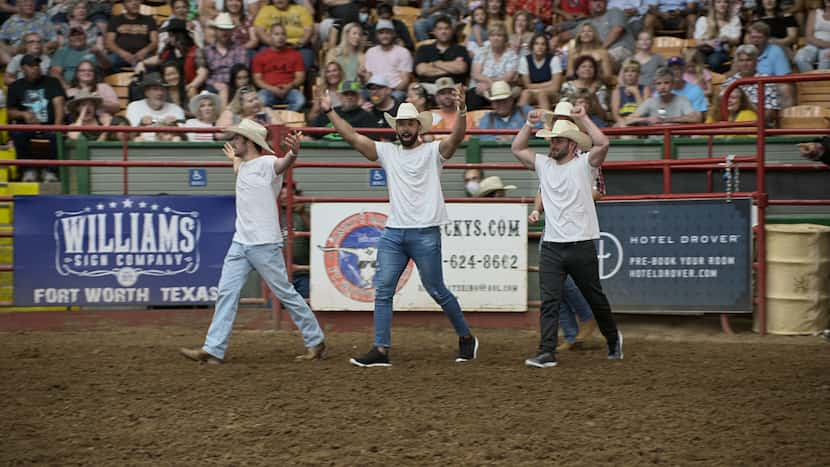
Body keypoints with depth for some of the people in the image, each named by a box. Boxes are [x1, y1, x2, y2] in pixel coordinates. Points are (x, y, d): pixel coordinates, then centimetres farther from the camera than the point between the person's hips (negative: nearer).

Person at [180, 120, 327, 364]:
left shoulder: (266, 163, -13)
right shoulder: (243, 167, 14)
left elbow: (282, 164, -38)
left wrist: (293, 152, -59)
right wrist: (235, 160, 54)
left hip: (264, 244, -8)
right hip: (240, 242, 8)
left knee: (285, 293, -1)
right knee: (227, 292, 2)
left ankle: (316, 342, 11)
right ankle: (213, 350, 1)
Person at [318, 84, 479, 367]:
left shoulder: (433, 151, 0)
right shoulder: (388, 152, 11)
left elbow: (456, 137, -18)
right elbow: (353, 137, 7)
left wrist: (462, 111, -36)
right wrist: (329, 111, 0)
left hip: (426, 234, -4)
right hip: (393, 234, 5)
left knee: (437, 291, 3)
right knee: (382, 290, -2)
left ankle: (466, 338, 21)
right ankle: (381, 351, -1)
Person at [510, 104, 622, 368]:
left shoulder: (584, 164, -3)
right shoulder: (543, 164, 10)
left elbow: (603, 143, -20)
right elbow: (517, 149, 14)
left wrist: (583, 118, -13)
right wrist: (530, 125, 4)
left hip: (582, 246, -3)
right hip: (551, 247, 3)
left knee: (595, 299, 12)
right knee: (549, 301, -7)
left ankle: (613, 339, 34)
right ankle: (547, 353, -10)